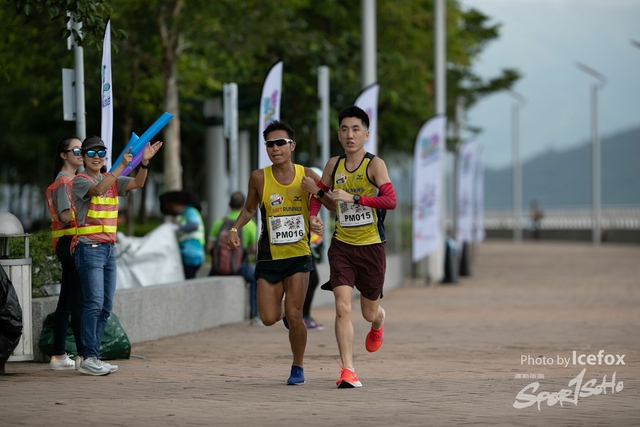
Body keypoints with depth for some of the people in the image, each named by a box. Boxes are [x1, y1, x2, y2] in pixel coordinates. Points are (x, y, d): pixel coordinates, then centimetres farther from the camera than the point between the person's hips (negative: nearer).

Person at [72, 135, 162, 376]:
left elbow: (137, 184, 1)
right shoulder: (80, 180, -4)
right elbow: (98, 189, -24)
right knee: (94, 302, -14)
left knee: (106, 306, 5)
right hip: (89, 248, -7)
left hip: (108, 249, 7)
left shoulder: (112, 180, 15)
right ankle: (89, 358, -14)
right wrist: (121, 166, -29)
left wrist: (144, 162, -16)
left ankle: (93, 357, 8)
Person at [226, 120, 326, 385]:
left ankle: (298, 367, 13)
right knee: (269, 318, -3)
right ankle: (285, 314, 35)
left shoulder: (306, 176, -8)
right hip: (269, 256, 1)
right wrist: (235, 229, -6)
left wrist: (318, 219, -17)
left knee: (294, 315, -9)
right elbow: (250, 208, 12)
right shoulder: (259, 178, -5)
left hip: (298, 255, -1)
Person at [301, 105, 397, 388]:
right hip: (342, 246, 2)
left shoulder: (375, 164, -11)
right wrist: (316, 191, 1)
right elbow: (322, 192, 22)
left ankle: (378, 322, 52)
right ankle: (347, 370, -12)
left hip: (371, 247, -2)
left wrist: (353, 198, -31)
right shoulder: (334, 165, 3)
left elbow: (390, 200, -25)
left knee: (369, 313, 13)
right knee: (342, 307, -15)